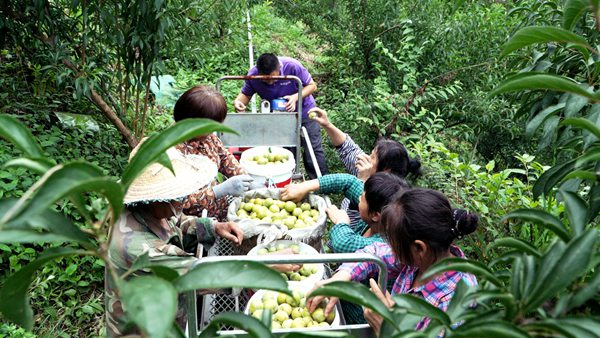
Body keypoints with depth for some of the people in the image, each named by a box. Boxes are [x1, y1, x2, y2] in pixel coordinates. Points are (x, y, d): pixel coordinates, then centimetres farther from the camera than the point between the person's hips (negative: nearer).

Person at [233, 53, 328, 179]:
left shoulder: (292, 66, -30)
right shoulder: (253, 75, -23)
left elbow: (312, 86, -18)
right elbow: (246, 94, -7)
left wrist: (295, 97, -35)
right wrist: (238, 101, -31)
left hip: (304, 111, -2)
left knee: (313, 148, 4)